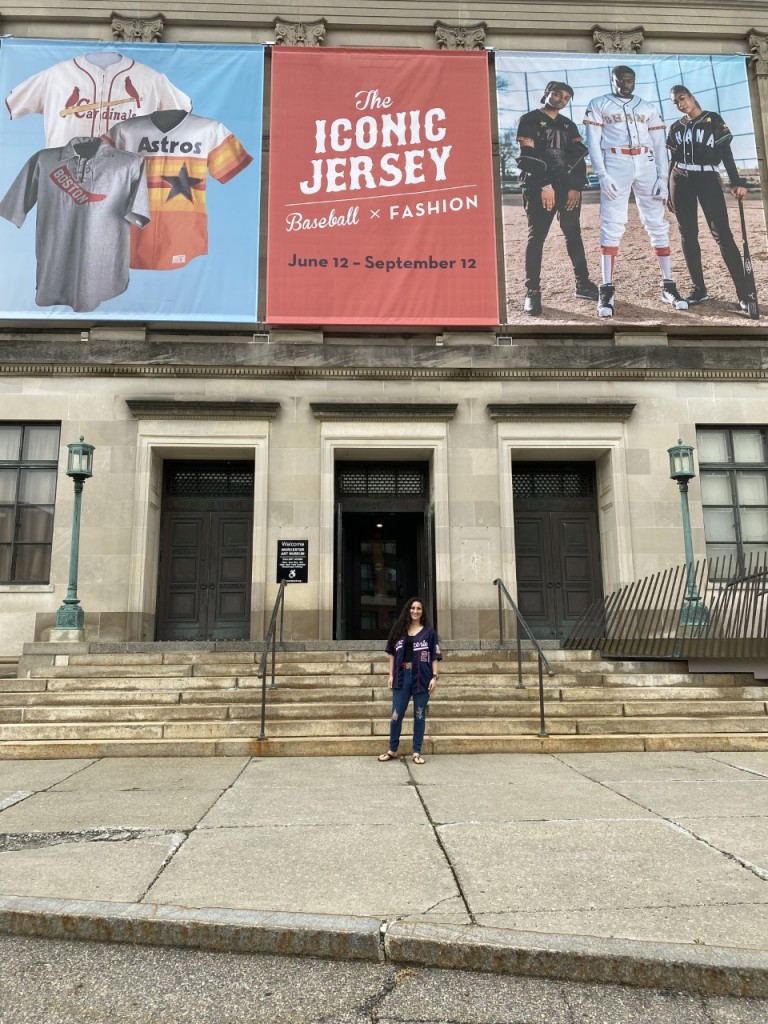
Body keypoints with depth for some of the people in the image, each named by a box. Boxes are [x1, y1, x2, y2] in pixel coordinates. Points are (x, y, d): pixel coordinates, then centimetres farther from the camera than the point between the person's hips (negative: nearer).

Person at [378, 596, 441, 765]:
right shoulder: (399, 630, 8)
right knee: (396, 715, 3)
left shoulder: (429, 631, 2)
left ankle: (417, 752, 15)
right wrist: (391, 675, 5)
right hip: (402, 677, 2)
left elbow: (435, 656, 1)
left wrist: (434, 677, -7)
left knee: (419, 716, 6)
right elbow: (392, 653, 10)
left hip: (422, 678, -2)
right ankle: (392, 750, 19)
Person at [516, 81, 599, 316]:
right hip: (539, 186, -5)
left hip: (569, 186, 5)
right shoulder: (529, 120, 2)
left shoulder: (569, 125, 18)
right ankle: (532, 292, -8)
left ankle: (583, 284, 12)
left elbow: (579, 157, 10)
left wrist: (576, 187, -5)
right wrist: (545, 185, -16)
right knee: (536, 237, -8)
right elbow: (527, 156, -9)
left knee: (574, 235, 6)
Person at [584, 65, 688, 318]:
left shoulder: (648, 108, 17)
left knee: (657, 224, -1)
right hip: (615, 164, -3)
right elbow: (593, 143, 0)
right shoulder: (598, 105, 9)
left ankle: (668, 285, 2)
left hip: (646, 165, 3)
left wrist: (663, 178, 0)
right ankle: (607, 289, -13)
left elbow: (659, 145, 12)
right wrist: (602, 175, -14)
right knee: (612, 225, -12)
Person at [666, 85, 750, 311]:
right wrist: (668, 193, 12)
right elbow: (672, 161, 15)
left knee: (722, 234, -13)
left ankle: (743, 293, -15)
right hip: (681, 183, 4)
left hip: (708, 180, -4)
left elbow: (726, 153, -2)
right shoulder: (676, 128, 13)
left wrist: (736, 182, -11)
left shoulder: (713, 120, 3)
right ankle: (699, 289, 9)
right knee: (688, 236, 1)